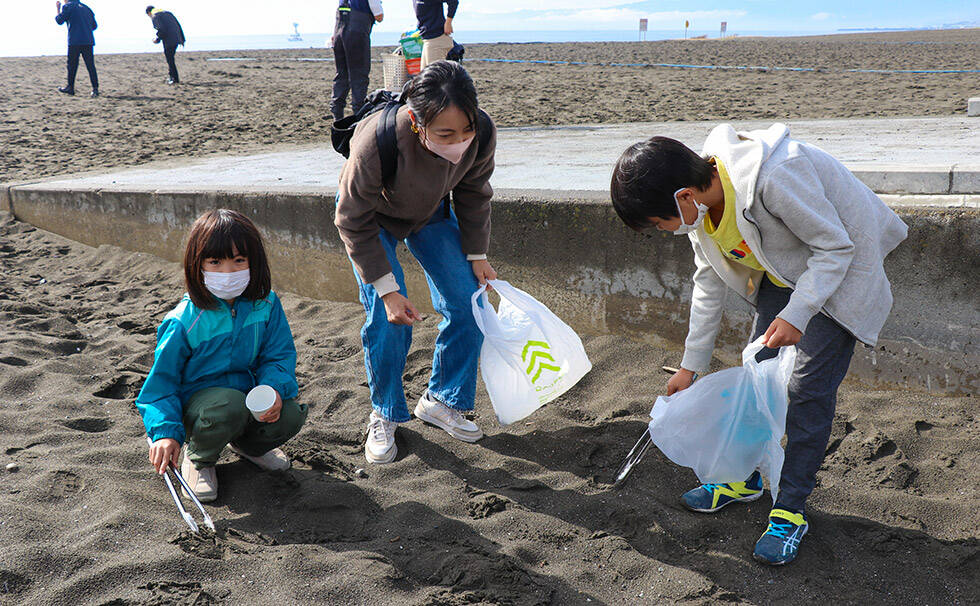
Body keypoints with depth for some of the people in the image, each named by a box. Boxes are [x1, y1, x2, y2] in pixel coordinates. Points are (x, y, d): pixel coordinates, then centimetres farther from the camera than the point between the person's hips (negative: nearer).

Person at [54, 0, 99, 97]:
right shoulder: (86, 8, 17)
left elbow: (59, 21, 3)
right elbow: (94, 25, 19)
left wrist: (58, 9, 15)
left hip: (75, 41, -4)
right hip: (88, 41, 4)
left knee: (72, 65, 6)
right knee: (90, 65, 0)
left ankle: (70, 88, 13)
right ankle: (95, 88, -9)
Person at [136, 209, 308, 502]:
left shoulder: (265, 305, -8)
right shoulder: (184, 322, -19)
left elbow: (280, 355, -1)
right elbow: (161, 381, -10)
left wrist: (275, 389, -23)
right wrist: (165, 432, -23)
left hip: (246, 391, 4)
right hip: (195, 399, -4)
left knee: (290, 415, -23)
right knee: (229, 406, -37)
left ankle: (248, 444, 15)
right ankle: (198, 458, -1)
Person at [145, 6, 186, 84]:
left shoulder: (155, 17, -2)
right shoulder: (167, 13, 21)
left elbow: (161, 29, -17)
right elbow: (178, 25, 17)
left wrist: (157, 39, -2)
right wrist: (182, 39, 18)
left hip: (169, 41, -8)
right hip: (176, 39, 8)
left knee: (170, 60, 1)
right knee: (170, 59, 18)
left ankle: (175, 79, 2)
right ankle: (172, 76, 20)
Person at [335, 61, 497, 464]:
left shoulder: (482, 133, -30)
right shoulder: (377, 142, -42)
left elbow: (474, 195, -6)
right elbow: (354, 222, -26)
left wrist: (477, 255, -5)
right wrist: (387, 290, -27)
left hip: (431, 213, 4)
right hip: (373, 215, -4)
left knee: (468, 306, -3)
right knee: (387, 320, -13)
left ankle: (441, 401, 18)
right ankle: (384, 416, 12)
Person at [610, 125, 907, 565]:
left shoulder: (774, 178, -38)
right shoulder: (700, 200, -12)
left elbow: (835, 247, -25)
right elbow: (708, 281, 1)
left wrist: (796, 314, -33)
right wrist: (691, 363, 5)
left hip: (841, 270, -7)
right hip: (784, 275, 7)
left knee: (808, 388, -9)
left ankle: (791, 510, 3)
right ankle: (745, 478, 25)